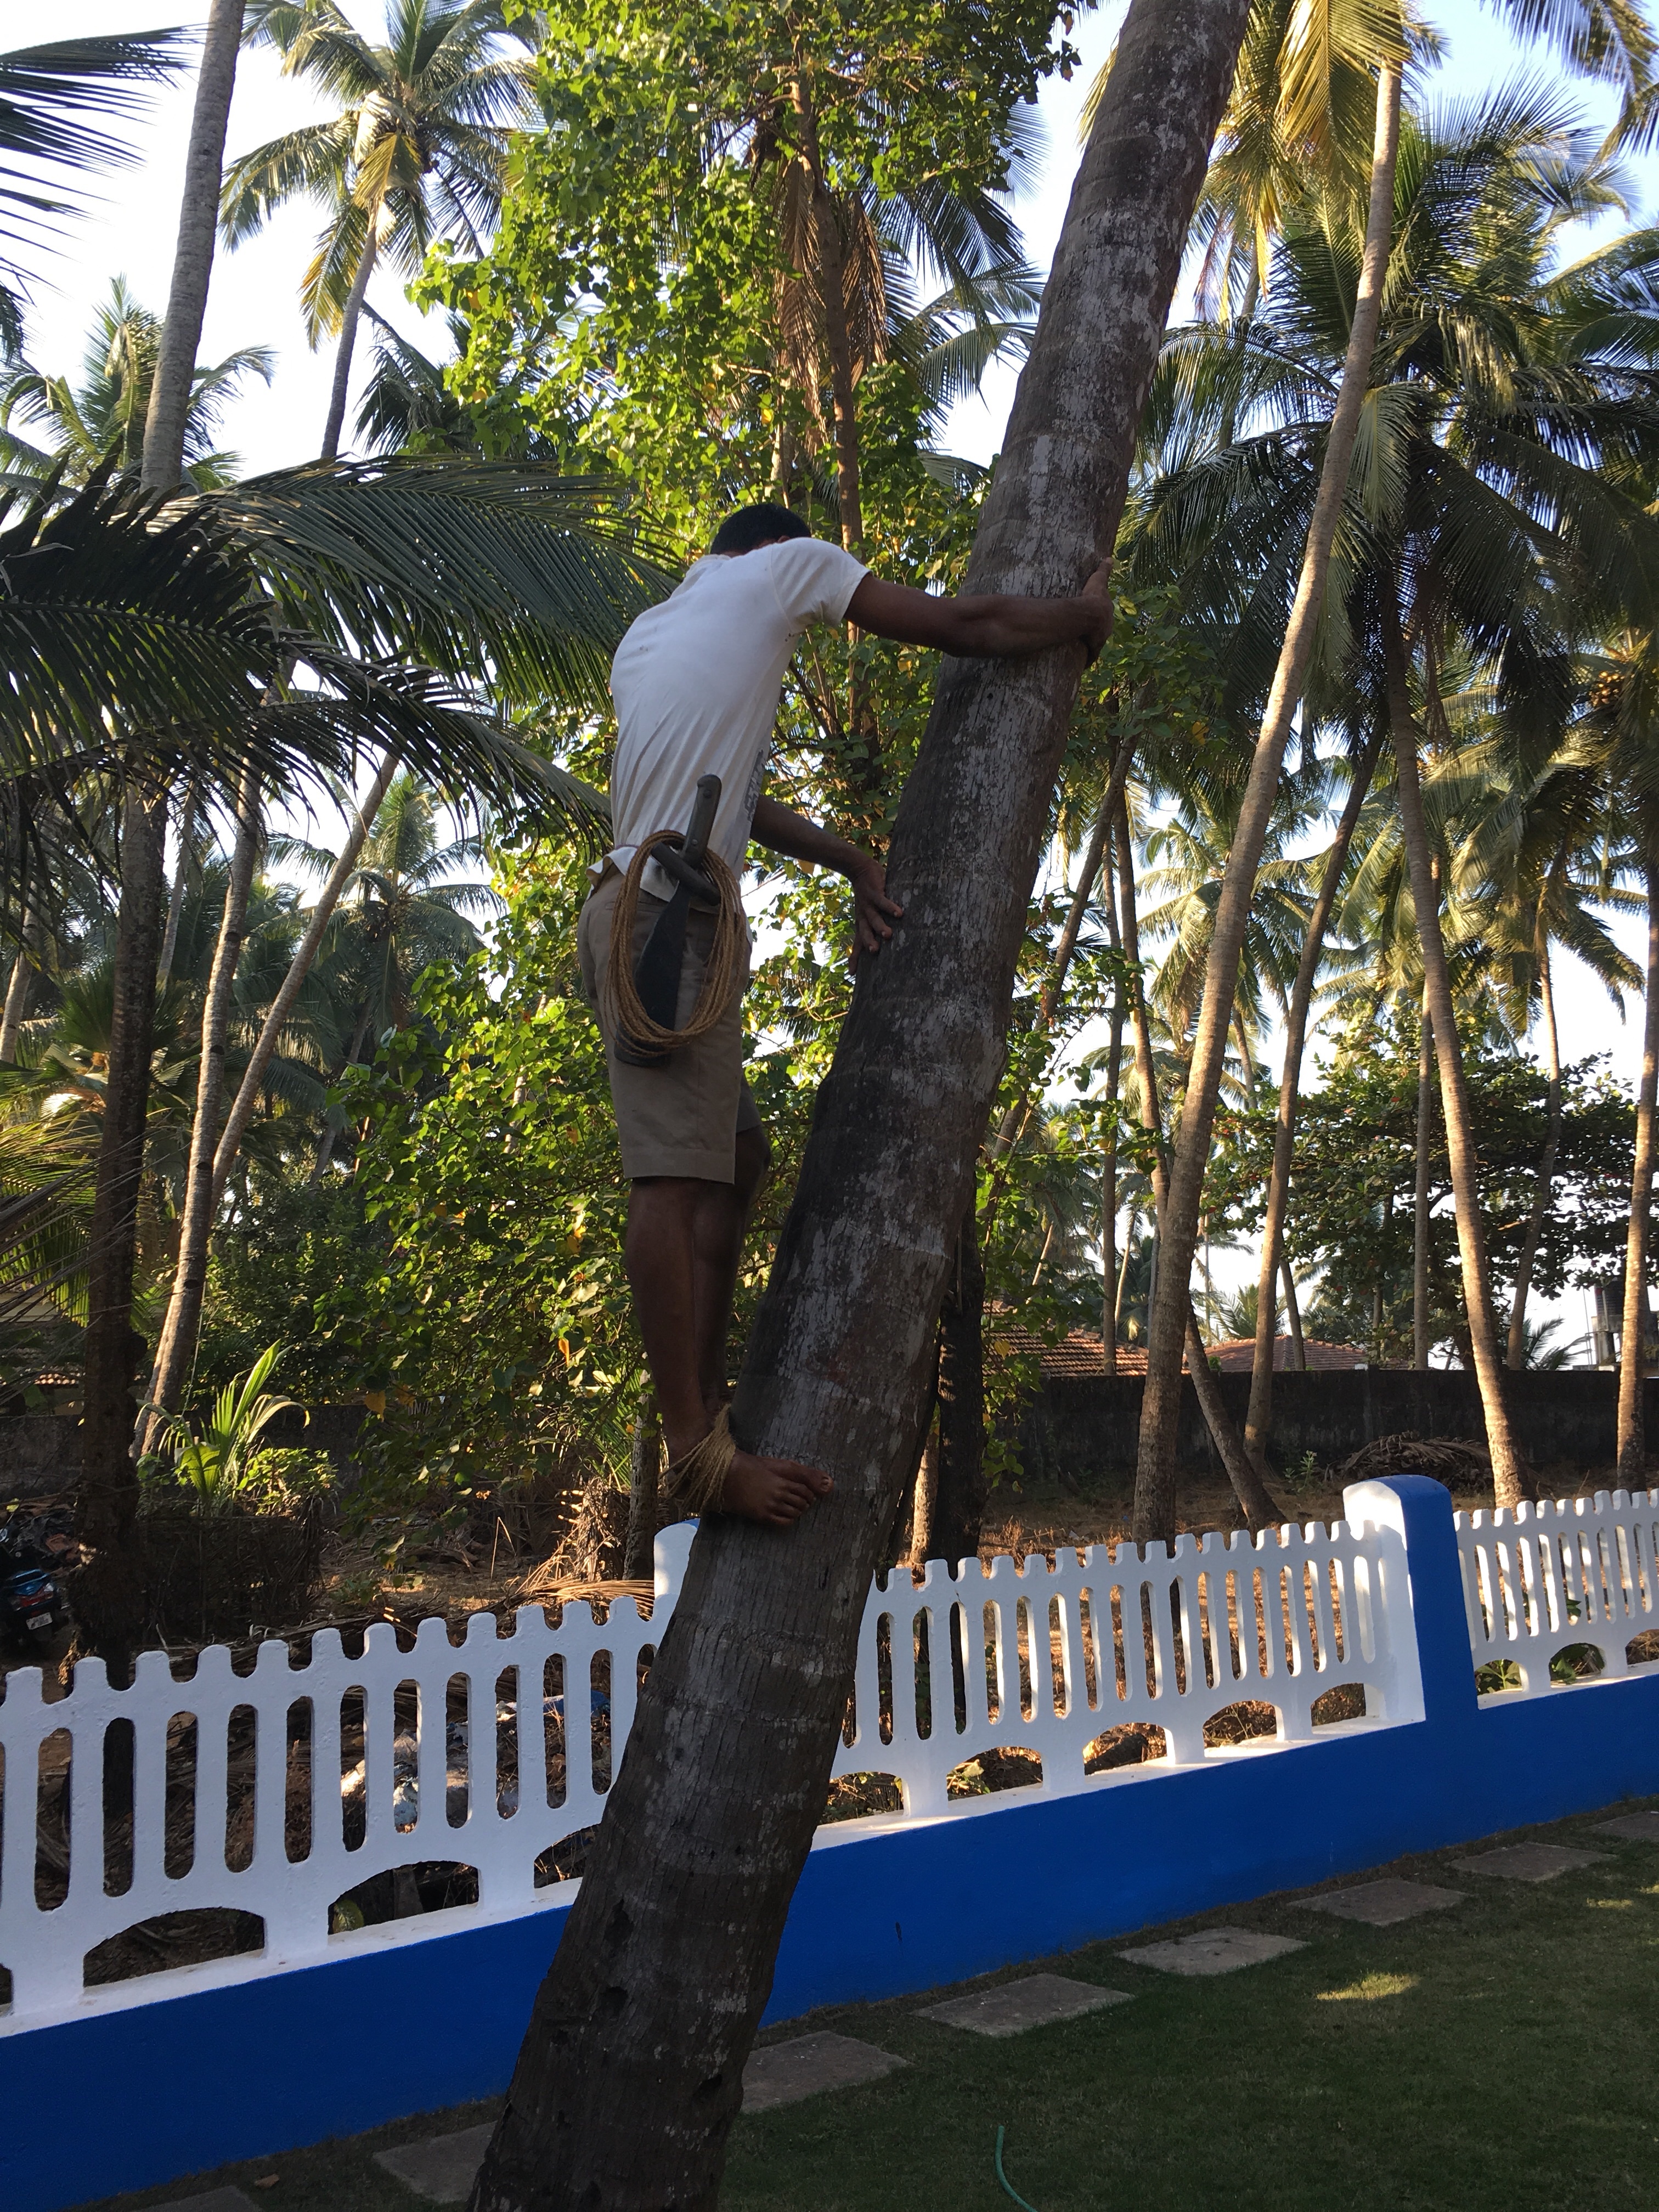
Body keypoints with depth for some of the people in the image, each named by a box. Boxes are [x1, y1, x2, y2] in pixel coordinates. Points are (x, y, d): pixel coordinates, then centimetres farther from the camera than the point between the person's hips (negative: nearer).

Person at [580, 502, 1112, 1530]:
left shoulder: (645, 637, 28)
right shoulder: (785, 564, 8)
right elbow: (963, 623, 7)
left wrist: (853, 863, 13)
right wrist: (1086, 616, 24)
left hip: (641, 914, 9)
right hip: (672, 915, -9)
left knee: (736, 1156, 14)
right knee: (675, 1177, -15)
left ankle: (706, 1398, 13)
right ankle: (696, 1448, -15)